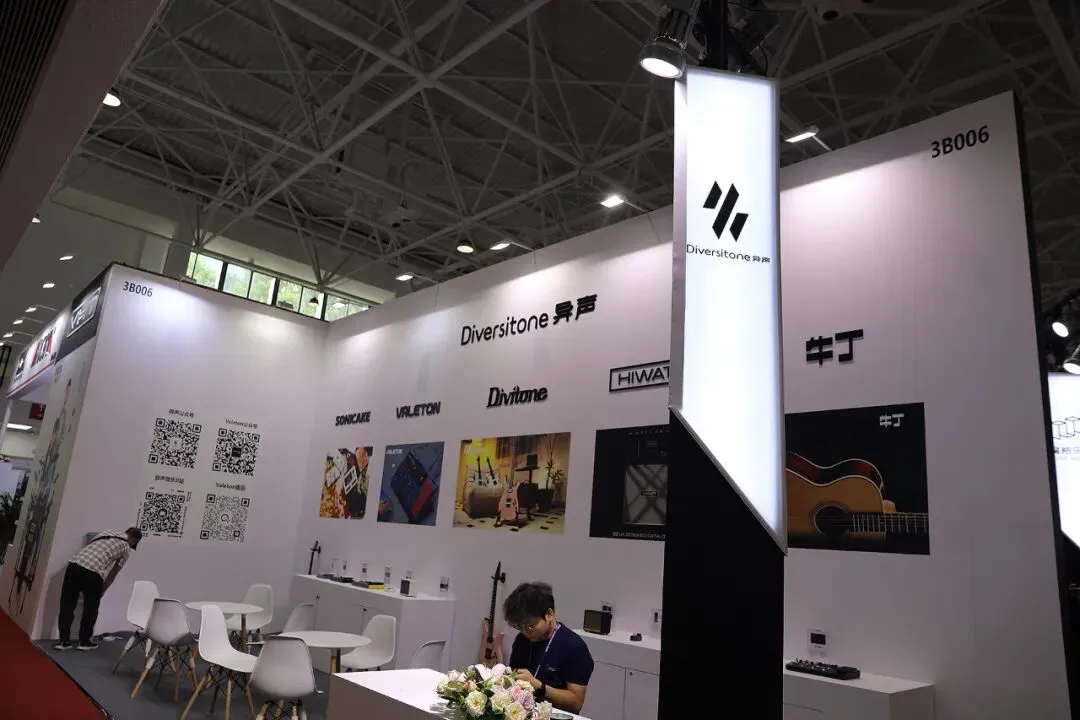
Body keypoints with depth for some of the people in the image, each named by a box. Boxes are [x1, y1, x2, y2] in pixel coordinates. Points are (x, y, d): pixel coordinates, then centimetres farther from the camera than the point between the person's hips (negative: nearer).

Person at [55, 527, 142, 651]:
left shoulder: (108, 531, 27)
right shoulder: (126, 549, 14)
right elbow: (113, 574, 17)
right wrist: (101, 591, 29)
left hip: (74, 563, 4)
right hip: (93, 572, -4)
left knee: (67, 604, 14)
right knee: (91, 607, 14)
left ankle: (64, 641, 18)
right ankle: (84, 641, 22)